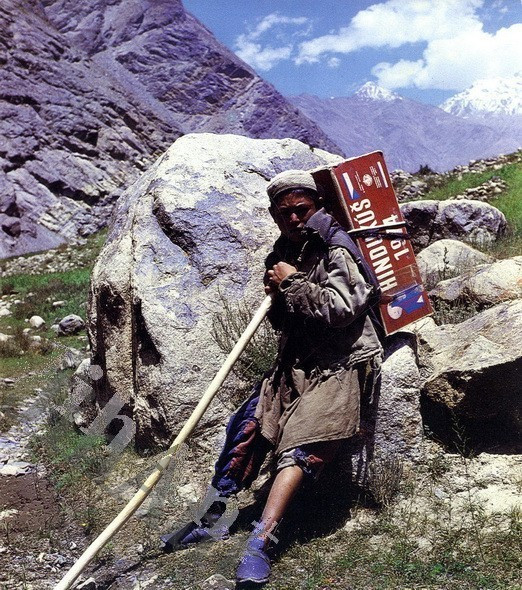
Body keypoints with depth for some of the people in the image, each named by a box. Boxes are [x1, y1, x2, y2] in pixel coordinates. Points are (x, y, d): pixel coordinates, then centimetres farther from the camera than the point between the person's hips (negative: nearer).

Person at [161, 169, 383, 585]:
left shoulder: (336, 248, -9)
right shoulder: (283, 253, 13)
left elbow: (340, 308, -21)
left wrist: (292, 283, -14)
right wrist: (276, 296, -2)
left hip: (337, 363, -7)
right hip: (294, 361, 8)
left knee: (301, 448, -17)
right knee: (247, 426, 0)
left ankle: (260, 544, -19)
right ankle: (213, 516, 11)